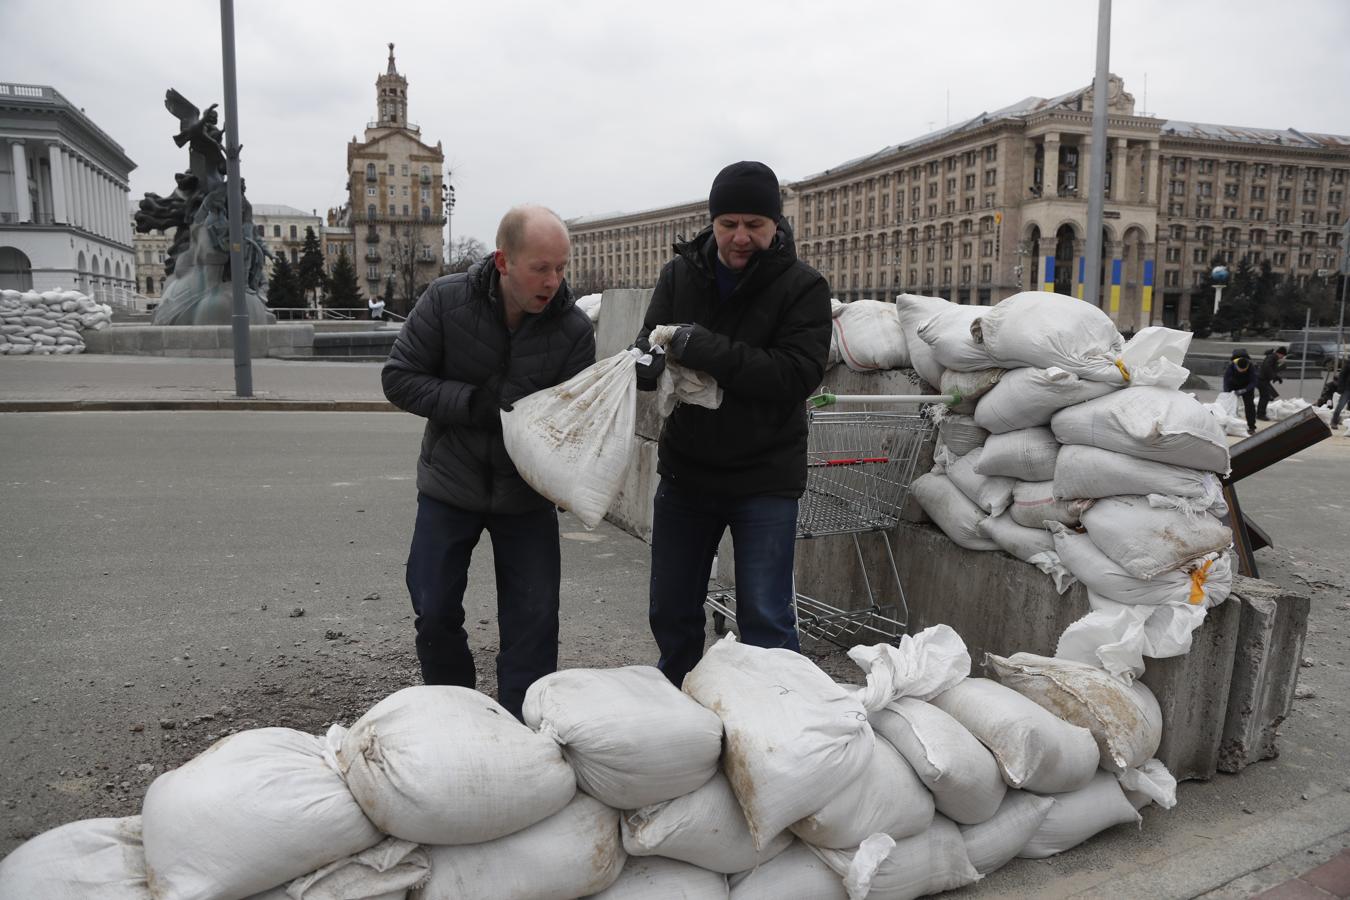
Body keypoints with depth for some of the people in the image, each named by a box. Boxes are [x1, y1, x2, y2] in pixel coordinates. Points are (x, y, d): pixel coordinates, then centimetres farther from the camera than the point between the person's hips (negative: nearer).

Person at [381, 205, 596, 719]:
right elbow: (399, 379, -11)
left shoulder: (573, 328, -13)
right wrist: (473, 403, -24)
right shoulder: (446, 300, -13)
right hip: (449, 487, 0)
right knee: (435, 614, 9)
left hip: (526, 496, 0)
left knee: (533, 620, 3)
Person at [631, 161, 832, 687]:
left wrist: (710, 352, -31)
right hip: (686, 471, 4)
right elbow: (644, 356, -3)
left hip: (765, 478, -4)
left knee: (766, 620, 2)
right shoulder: (680, 274, 2)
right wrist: (660, 359, -28)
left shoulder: (802, 287, -9)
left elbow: (798, 374, -21)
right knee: (671, 613, 16)